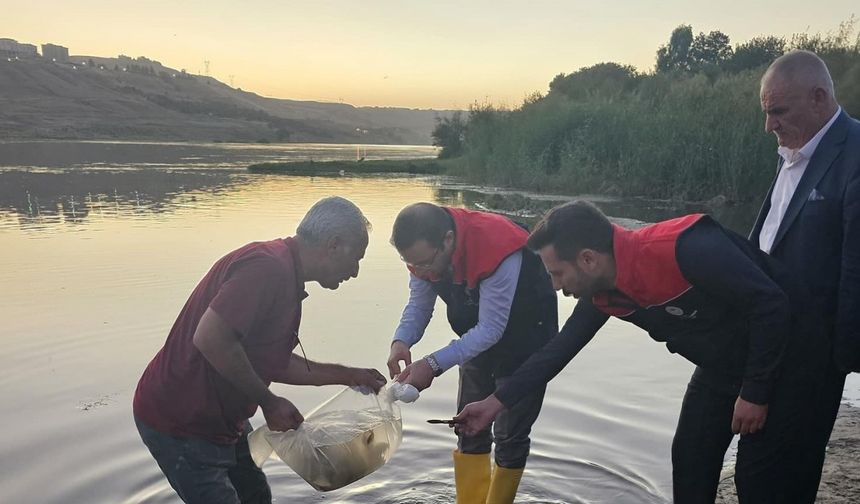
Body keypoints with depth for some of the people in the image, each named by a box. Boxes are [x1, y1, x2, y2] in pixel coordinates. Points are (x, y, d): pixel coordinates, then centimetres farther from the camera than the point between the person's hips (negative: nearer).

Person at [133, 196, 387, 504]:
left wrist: (348, 376, 13)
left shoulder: (287, 280, 7)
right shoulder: (267, 266, -26)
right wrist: (269, 402, -23)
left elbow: (273, 362, 12)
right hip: (179, 424, -10)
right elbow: (209, 338, -34)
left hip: (223, 418, 10)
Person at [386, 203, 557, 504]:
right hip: (480, 335, 7)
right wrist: (401, 341, -30)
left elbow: (491, 329, -35)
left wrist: (434, 364, -40)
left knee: (510, 433, -4)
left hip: (526, 334, -6)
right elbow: (419, 304, -10)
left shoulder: (496, 249, -39)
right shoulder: (423, 248, -18)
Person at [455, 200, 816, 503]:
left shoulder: (686, 248, -36)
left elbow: (771, 304, -29)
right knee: (690, 462, 9)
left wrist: (755, 392, -21)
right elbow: (561, 348, -2)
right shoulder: (602, 292, -11)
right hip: (721, 365, 7)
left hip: (780, 360, -7)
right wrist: (497, 402, 0)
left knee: (758, 475, -3)